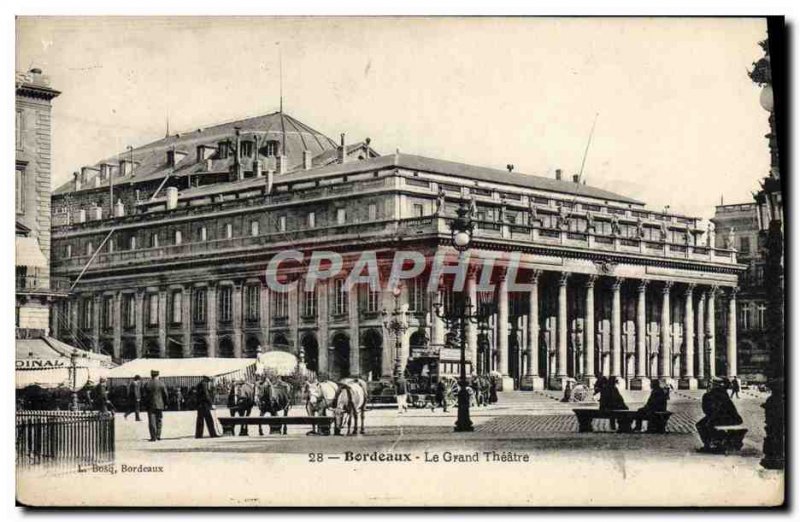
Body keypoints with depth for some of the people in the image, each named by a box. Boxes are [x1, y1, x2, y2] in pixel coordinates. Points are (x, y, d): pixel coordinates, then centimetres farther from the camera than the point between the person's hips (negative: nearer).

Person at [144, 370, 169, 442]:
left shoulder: (147, 385, -3)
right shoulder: (161, 384, -4)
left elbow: (145, 395, 3)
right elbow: (166, 395, -2)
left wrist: (145, 404, 13)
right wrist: (166, 404, 8)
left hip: (150, 405, -1)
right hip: (160, 405, 1)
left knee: (152, 421, 0)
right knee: (159, 421, 13)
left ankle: (153, 437, -5)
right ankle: (158, 435, 10)